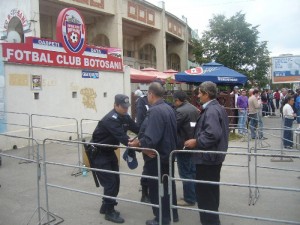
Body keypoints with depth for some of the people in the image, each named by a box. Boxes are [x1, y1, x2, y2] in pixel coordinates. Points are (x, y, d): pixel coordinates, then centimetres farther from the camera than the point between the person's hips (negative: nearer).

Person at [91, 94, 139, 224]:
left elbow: (137, 129, -5)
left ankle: (106, 206, 30)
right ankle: (109, 212, 10)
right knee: (110, 182, -7)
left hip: (109, 151, 9)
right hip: (98, 153, -9)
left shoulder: (125, 117, -2)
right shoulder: (111, 119, -29)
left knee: (115, 181, 12)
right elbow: (122, 138, -39)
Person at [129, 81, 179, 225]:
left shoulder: (155, 111, -25)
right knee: (168, 185, 21)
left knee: (157, 188, 7)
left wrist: (138, 143, -16)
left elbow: (151, 138, -32)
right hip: (168, 153, 9)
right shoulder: (169, 109, 5)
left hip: (157, 156, -9)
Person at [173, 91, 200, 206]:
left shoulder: (180, 111, -18)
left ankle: (189, 199, 9)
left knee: (185, 173, 1)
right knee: (193, 171, 16)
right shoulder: (195, 109, 9)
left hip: (183, 146, -9)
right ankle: (194, 195, 27)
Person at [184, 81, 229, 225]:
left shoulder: (211, 110, -21)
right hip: (214, 156, 11)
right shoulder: (218, 108, 12)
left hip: (207, 157, -11)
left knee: (204, 192, 0)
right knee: (211, 191, 22)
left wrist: (196, 142, -20)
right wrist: (198, 139, 15)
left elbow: (213, 134, -32)